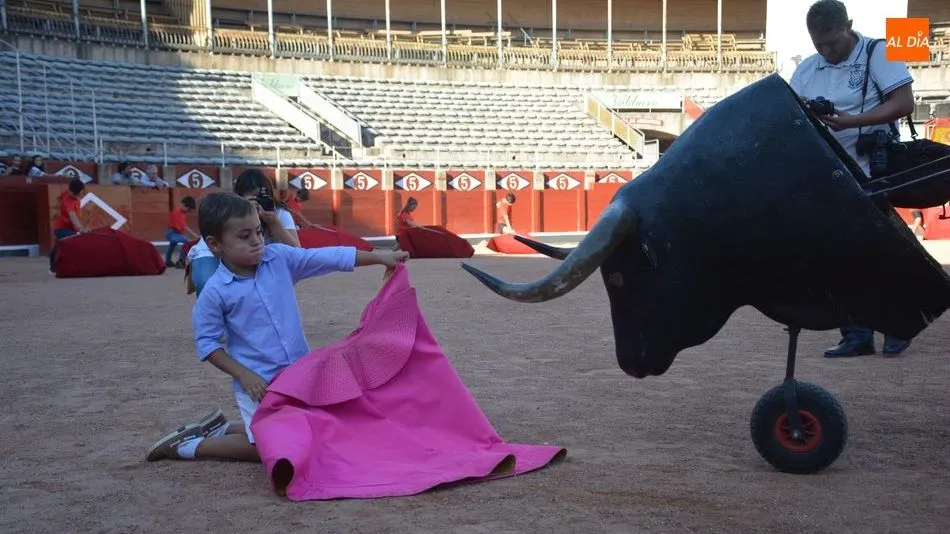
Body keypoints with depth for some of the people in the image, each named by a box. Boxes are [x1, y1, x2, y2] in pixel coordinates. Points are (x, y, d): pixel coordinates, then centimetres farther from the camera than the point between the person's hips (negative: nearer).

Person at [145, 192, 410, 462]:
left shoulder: (280, 258, -5)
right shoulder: (215, 291, -15)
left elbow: (329, 257, -6)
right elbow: (206, 342, -8)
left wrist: (380, 257, -11)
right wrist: (243, 374, -17)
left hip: (300, 372, 5)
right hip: (258, 382, -5)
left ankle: (221, 429, 29)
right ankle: (189, 445, 16)